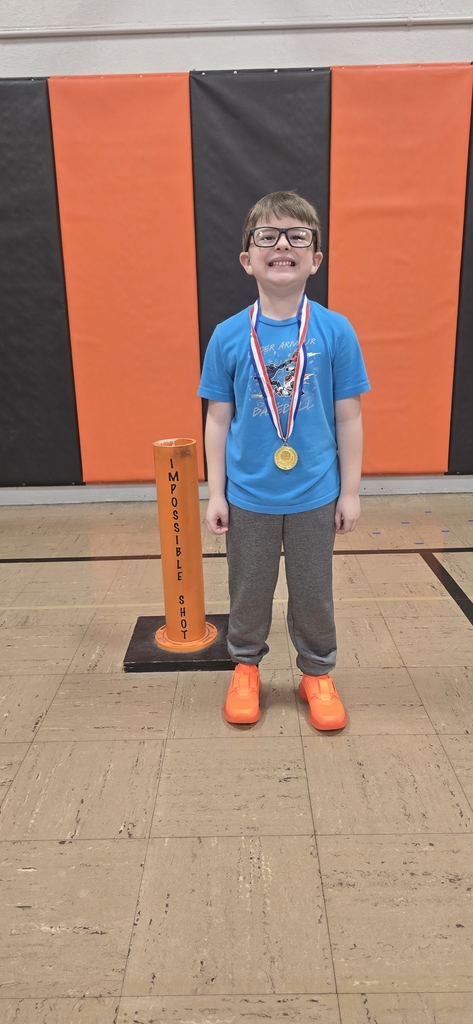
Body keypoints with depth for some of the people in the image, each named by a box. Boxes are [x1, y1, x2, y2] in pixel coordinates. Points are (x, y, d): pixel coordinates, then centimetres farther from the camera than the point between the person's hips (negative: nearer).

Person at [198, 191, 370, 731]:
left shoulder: (335, 331, -7)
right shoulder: (228, 336, -6)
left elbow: (348, 418, -2)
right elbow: (218, 419, -1)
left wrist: (349, 492, -1)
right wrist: (216, 493, 0)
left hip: (314, 495, 0)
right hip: (248, 496, 1)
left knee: (313, 590, 14)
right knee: (248, 589, 16)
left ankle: (317, 673, 37)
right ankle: (245, 666, 40)